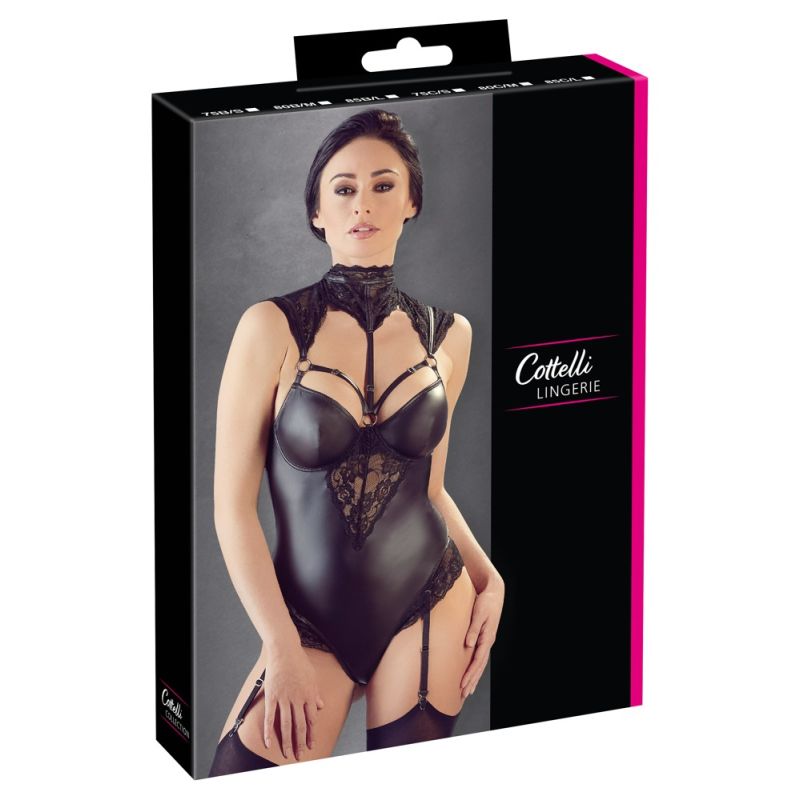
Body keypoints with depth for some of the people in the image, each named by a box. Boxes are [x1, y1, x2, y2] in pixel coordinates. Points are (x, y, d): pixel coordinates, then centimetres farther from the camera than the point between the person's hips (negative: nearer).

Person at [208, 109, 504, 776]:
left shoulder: (447, 335, 5)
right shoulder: (276, 327, -7)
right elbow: (233, 504, -7)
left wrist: (486, 578, 1)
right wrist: (283, 648, -12)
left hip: (428, 611, 2)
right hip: (309, 622, -2)